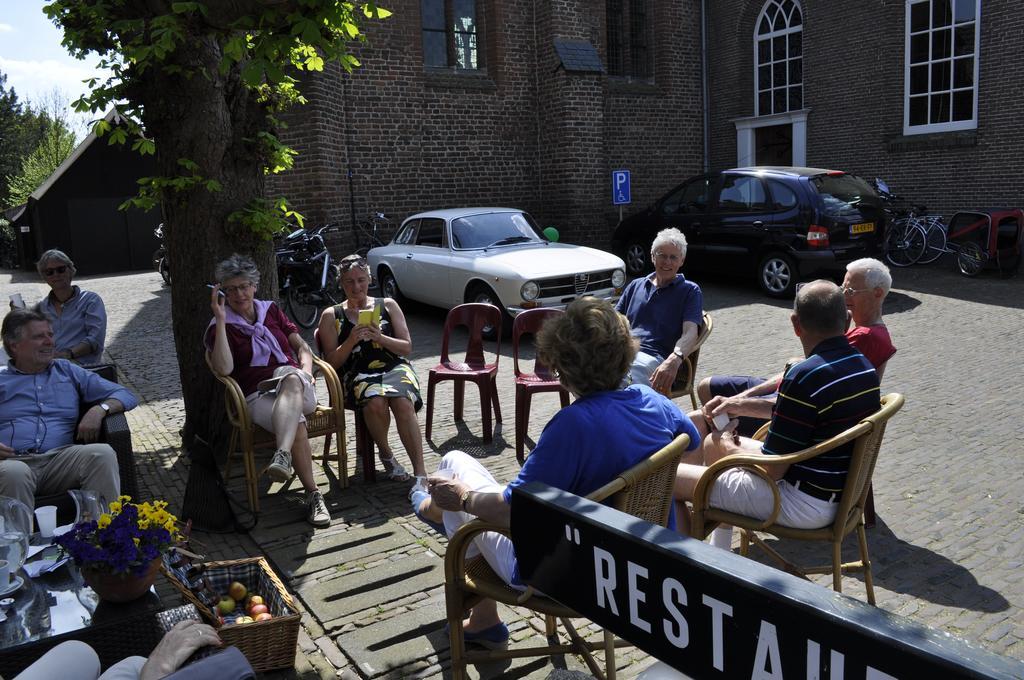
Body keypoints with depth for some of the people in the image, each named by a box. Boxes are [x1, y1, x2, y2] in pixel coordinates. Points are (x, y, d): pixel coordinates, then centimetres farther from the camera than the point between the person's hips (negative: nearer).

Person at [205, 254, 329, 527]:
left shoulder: (270, 310, 20)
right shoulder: (220, 327, 7)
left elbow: (302, 346, 19)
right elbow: (223, 368, -12)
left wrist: (305, 372, -2)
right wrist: (220, 320, -12)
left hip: (297, 389, 2)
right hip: (257, 395, -2)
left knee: (292, 377, -37)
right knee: (296, 421, -35)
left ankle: (283, 456, -53)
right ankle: (313, 495, -30)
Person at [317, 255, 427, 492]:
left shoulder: (388, 305, 14)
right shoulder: (331, 316, 12)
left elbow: (407, 347, 9)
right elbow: (332, 362, 6)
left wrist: (380, 338, -9)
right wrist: (351, 341, -11)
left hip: (394, 367, 1)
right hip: (359, 374, 0)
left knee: (403, 403, -34)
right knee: (375, 402, -36)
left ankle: (421, 473, -32)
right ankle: (386, 454, -7)